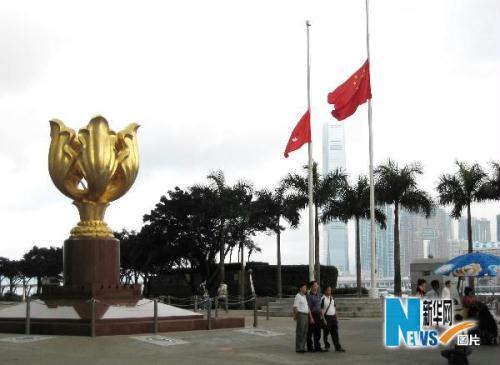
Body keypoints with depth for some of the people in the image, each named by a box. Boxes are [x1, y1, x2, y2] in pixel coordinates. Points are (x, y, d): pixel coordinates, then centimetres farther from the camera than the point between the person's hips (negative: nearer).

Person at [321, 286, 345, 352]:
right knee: (326, 333, 5)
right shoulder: (323, 299, -7)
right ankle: (327, 346, 20)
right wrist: (324, 319, -16)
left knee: (335, 333, 1)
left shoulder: (332, 298, 14)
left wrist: (336, 318, 13)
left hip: (333, 317, 5)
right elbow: (321, 310, -11)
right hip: (326, 317, -5)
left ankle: (338, 347, -1)